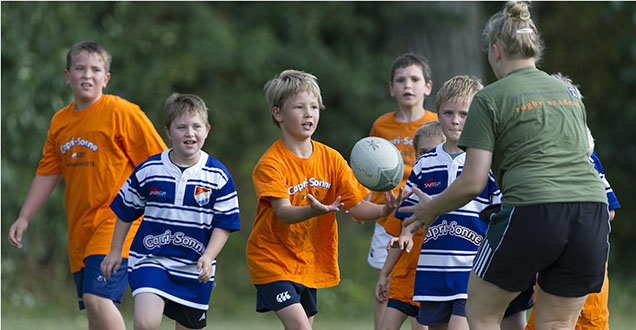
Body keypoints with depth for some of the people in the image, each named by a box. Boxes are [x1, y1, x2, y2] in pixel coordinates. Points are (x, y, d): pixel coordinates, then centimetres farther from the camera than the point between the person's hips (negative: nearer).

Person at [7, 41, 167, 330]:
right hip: (79, 229, 7)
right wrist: (24, 218, 15)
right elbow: (47, 174, 21)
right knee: (92, 306, 7)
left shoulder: (121, 113, -7)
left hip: (116, 222, -7)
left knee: (97, 297, -23)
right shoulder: (60, 122, 13)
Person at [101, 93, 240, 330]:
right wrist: (115, 251, 13)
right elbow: (126, 211, 11)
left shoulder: (218, 176, -3)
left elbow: (225, 223, 0)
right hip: (150, 260, -1)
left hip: (194, 269, 1)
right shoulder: (148, 171, -3)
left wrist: (208, 256, -15)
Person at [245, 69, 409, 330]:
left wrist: (384, 210, -25)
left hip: (310, 261, 6)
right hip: (273, 259, -6)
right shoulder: (271, 164, -16)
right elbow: (284, 212, -28)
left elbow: (357, 207, -3)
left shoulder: (331, 159, 1)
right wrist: (315, 211, -49)